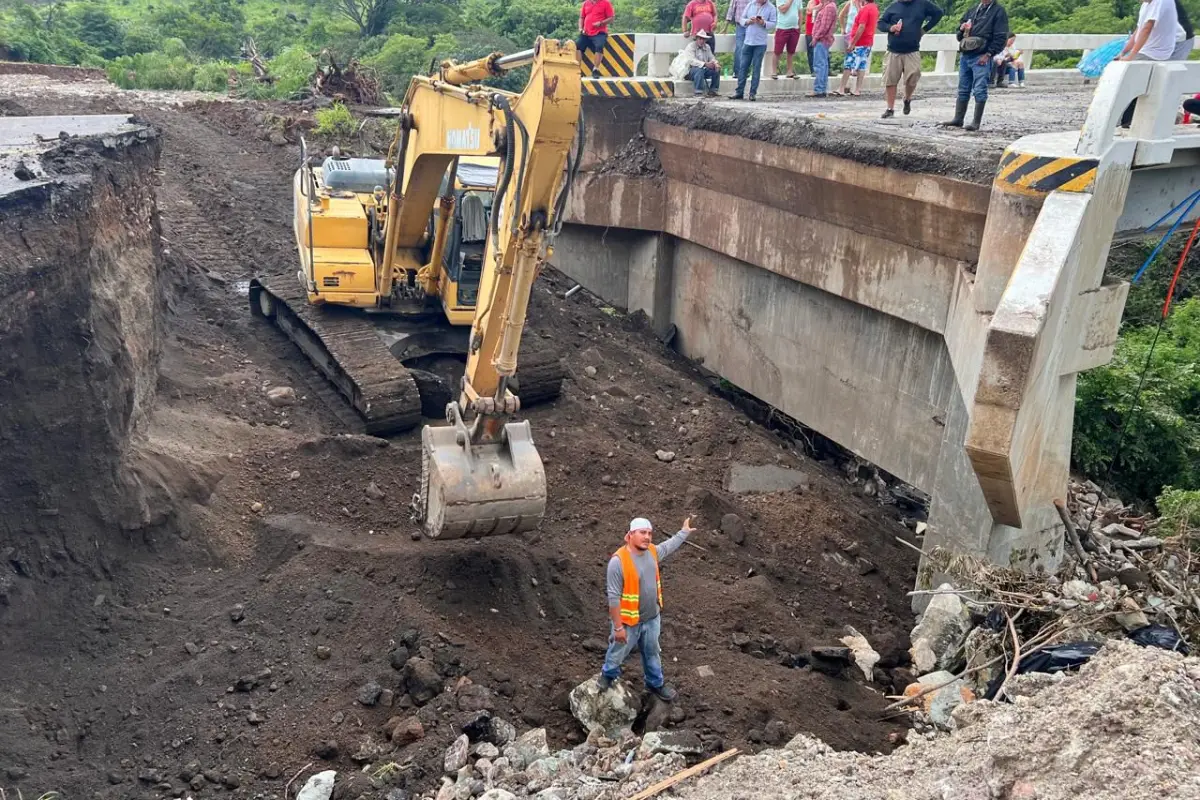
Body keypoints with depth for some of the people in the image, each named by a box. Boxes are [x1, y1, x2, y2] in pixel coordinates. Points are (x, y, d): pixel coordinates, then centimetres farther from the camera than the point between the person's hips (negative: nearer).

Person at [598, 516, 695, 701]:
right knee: (618, 652, 20)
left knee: (652, 652, 24)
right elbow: (614, 597, -25)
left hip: (652, 618, 6)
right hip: (628, 621, -6)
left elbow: (669, 546, 20)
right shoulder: (618, 561, -29)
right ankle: (608, 675, 49)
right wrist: (618, 627, -23)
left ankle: (655, 683, 47)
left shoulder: (652, 552, -6)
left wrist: (684, 531, 26)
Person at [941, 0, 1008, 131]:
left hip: (982, 57, -6)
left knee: (979, 90, -7)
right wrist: (961, 29, 1)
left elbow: (1001, 37, -7)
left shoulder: (998, 11, 0)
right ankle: (958, 119, 14)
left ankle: (976, 122, -5)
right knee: (963, 90, 9)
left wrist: (988, 54, -15)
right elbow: (959, 36, 24)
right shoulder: (971, 11, 18)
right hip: (965, 55, 6)